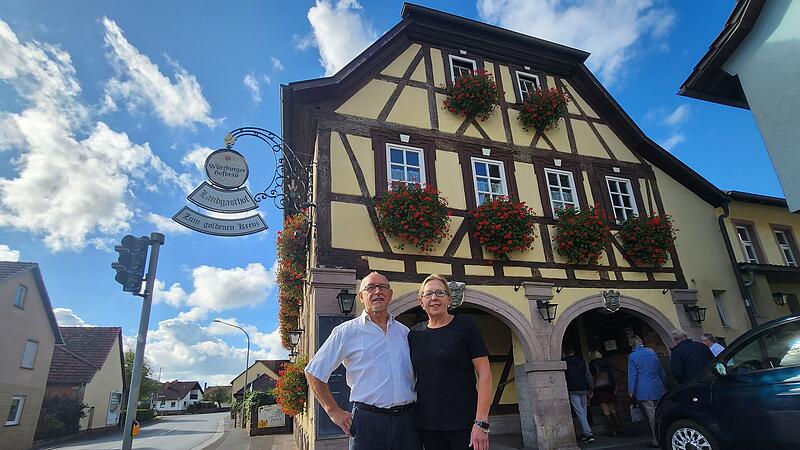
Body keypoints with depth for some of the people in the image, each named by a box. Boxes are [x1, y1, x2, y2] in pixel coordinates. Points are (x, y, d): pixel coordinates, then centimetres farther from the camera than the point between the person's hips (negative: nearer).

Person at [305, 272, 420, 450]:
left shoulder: (404, 332, 11)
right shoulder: (346, 332, -1)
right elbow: (314, 372, 2)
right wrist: (334, 411, 0)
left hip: (407, 420, 4)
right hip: (368, 420, -3)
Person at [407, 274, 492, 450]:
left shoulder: (464, 325, -5)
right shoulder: (414, 334, 6)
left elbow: (485, 374, -9)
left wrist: (481, 422, -15)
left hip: (463, 423, -3)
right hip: (427, 425, 4)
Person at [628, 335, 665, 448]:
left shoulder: (632, 356, -9)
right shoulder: (652, 352, 9)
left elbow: (632, 375, -10)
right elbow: (661, 371, 17)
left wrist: (631, 391, -4)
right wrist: (662, 385, 27)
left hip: (644, 391, -5)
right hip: (657, 389, 5)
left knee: (652, 416, 0)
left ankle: (656, 441, 5)